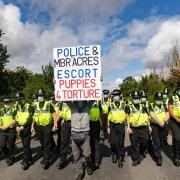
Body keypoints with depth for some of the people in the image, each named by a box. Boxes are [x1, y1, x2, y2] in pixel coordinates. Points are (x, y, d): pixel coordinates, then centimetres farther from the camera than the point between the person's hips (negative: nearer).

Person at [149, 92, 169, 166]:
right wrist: (159, 122, -24)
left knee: (161, 142, 14)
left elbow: (167, 115, 2)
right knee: (156, 142, -6)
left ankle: (156, 152, 37)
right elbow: (152, 115, -16)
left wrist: (164, 121, -17)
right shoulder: (151, 106, -3)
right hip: (154, 125, -4)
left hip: (162, 126, 5)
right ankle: (158, 158, -1)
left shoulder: (164, 106, 10)